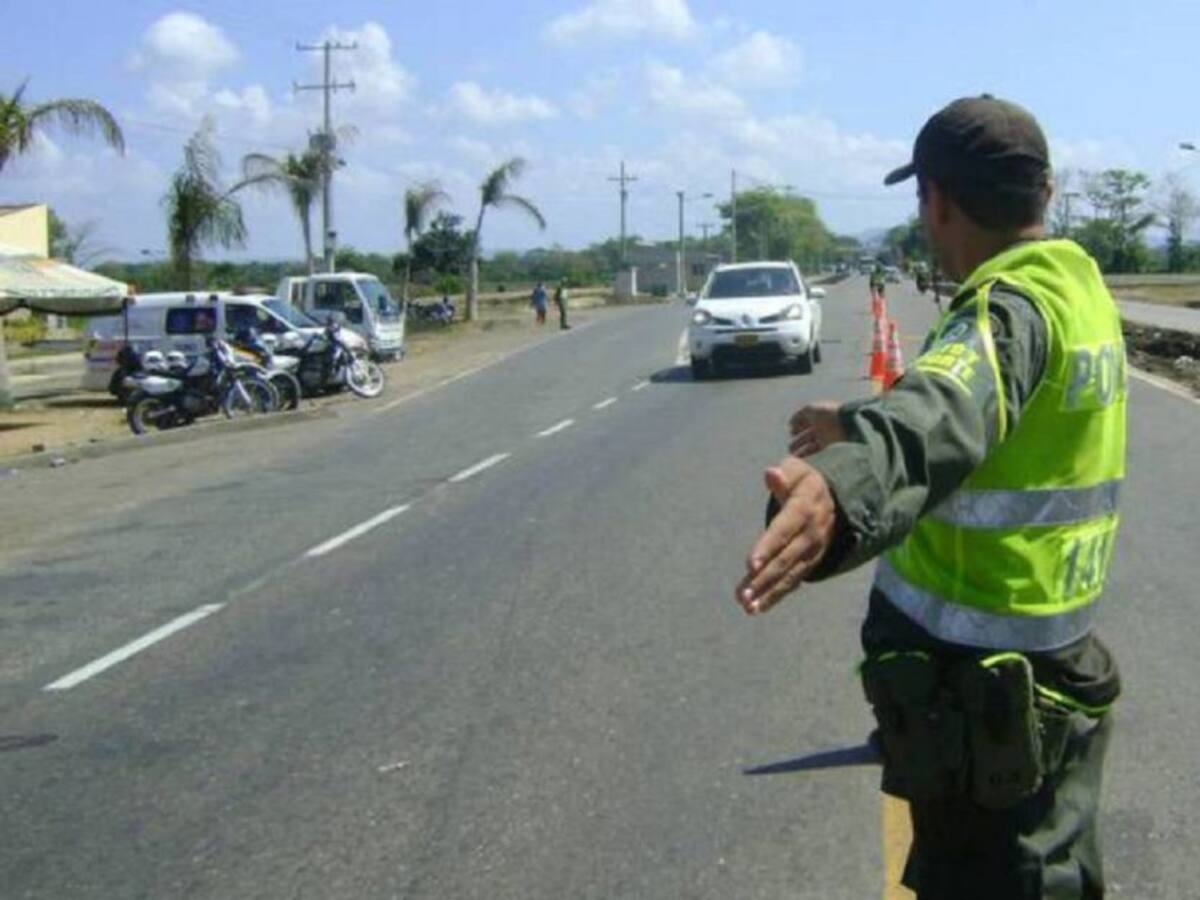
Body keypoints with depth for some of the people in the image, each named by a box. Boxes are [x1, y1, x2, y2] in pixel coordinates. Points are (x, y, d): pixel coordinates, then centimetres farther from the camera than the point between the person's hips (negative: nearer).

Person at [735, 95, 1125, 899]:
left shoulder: (1011, 306, -23)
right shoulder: (1079, 288, 8)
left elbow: (944, 417, -46)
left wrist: (844, 488, -66)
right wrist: (858, 425, 38)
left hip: (975, 688, -9)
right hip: (1053, 677, 9)